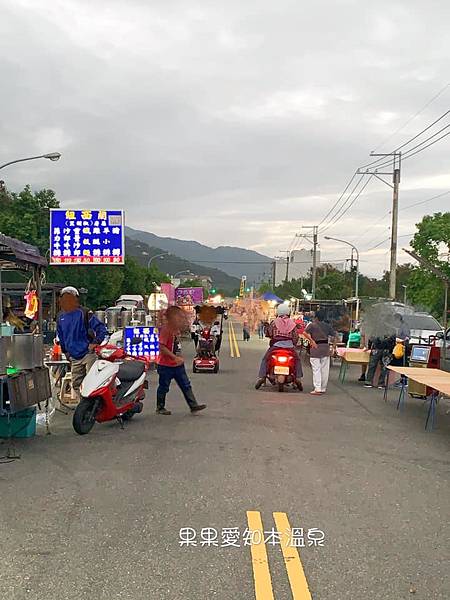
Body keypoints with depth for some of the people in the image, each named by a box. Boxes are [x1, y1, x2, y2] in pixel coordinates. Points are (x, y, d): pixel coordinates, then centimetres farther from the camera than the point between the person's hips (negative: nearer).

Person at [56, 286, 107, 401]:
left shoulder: (84, 313, -6)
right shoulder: (60, 317, 12)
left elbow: (101, 329, -8)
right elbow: (60, 337, 25)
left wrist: (95, 343, -14)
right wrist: (65, 351, 20)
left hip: (88, 354, -6)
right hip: (74, 357, 6)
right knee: (76, 385, 7)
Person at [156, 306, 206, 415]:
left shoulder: (177, 329, 9)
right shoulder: (165, 329, -19)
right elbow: (162, 347, -25)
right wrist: (175, 357, -25)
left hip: (178, 364, 8)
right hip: (165, 365, -8)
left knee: (186, 385, 6)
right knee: (164, 387, 6)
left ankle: (193, 405, 9)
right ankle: (160, 407, 20)